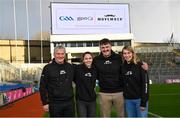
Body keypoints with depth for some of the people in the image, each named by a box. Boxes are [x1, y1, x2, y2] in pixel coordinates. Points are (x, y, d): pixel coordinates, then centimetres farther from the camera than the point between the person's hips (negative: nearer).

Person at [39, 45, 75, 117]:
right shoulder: (48, 68, -5)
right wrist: (45, 103, -6)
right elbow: (42, 87, -4)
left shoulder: (70, 67, 5)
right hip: (55, 103, -3)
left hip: (69, 102, 3)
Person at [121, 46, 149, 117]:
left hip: (139, 99, -4)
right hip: (128, 100, 4)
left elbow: (145, 83, -11)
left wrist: (143, 102, -15)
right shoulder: (123, 67, 7)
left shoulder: (140, 65, -7)